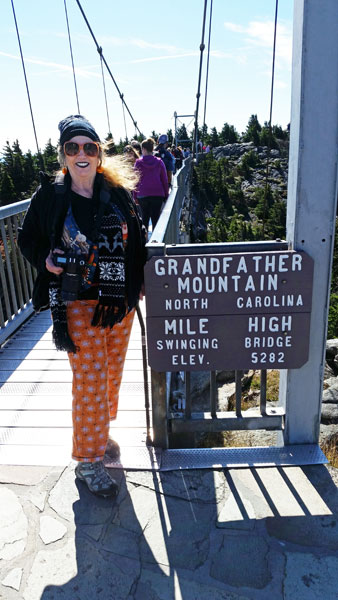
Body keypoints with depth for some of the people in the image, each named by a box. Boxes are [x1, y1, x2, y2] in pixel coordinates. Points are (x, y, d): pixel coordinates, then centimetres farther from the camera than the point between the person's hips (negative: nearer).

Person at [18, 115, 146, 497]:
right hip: (79, 304, -4)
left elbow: (135, 238, 13)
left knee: (112, 373, 16)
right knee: (89, 379, -2)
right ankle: (87, 461, 17)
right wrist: (45, 259, -14)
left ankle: (98, 431, 41)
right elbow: (27, 239, 6)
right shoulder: (50, 196, -3)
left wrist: (137, 283, 2)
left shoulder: (118, 191, 4)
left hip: (121, 302, 4)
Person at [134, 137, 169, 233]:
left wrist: (135, 196, 8)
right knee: (156, 218, 2)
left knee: (145, 218, 13)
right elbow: (165, 180, 5)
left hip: (143, 195, 0)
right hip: (158, 194, 0)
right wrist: (166, 195, 11)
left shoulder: (138, 162, 0)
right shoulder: (159, 162, 3)